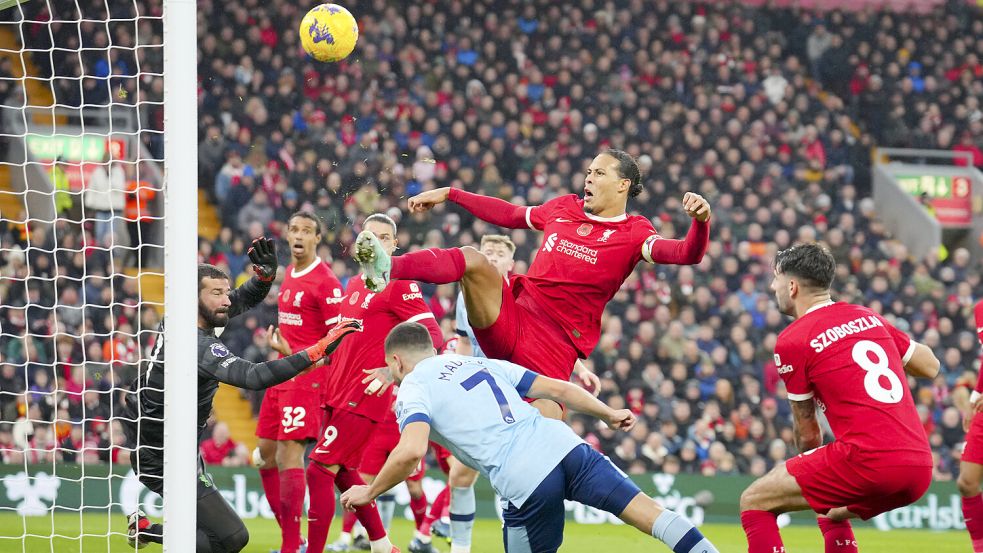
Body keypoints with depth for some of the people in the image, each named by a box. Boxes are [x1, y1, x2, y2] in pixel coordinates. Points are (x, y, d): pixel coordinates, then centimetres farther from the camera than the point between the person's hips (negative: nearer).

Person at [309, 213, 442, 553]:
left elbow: (432, 336, -15)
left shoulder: (399, 283, -9)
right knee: (344, 473, 16)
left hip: (364, 395, -9)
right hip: (339, 393, 9)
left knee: (319, 471, -12)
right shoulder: (354, 285, 16)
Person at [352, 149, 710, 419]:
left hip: (555, 349, -3)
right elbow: (509, 215, 33)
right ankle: (386, 269, -45)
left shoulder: (633, 234, 1)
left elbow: (686, 254, -17)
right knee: (473, 260, -24)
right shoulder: (564, 208, 17)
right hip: (511, 317, 3)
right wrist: (447, 195, 35)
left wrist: (700, 221, -39)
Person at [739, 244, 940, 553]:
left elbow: (807, 431, 9)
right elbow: (931, 367, 26)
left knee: (754, 503, 3)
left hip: (869, 459, -7)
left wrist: (808, 456, 28)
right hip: (919, 467, 7)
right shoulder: (867, 317, 16)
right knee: (833, 515, 34)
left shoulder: (792, 341, 0)